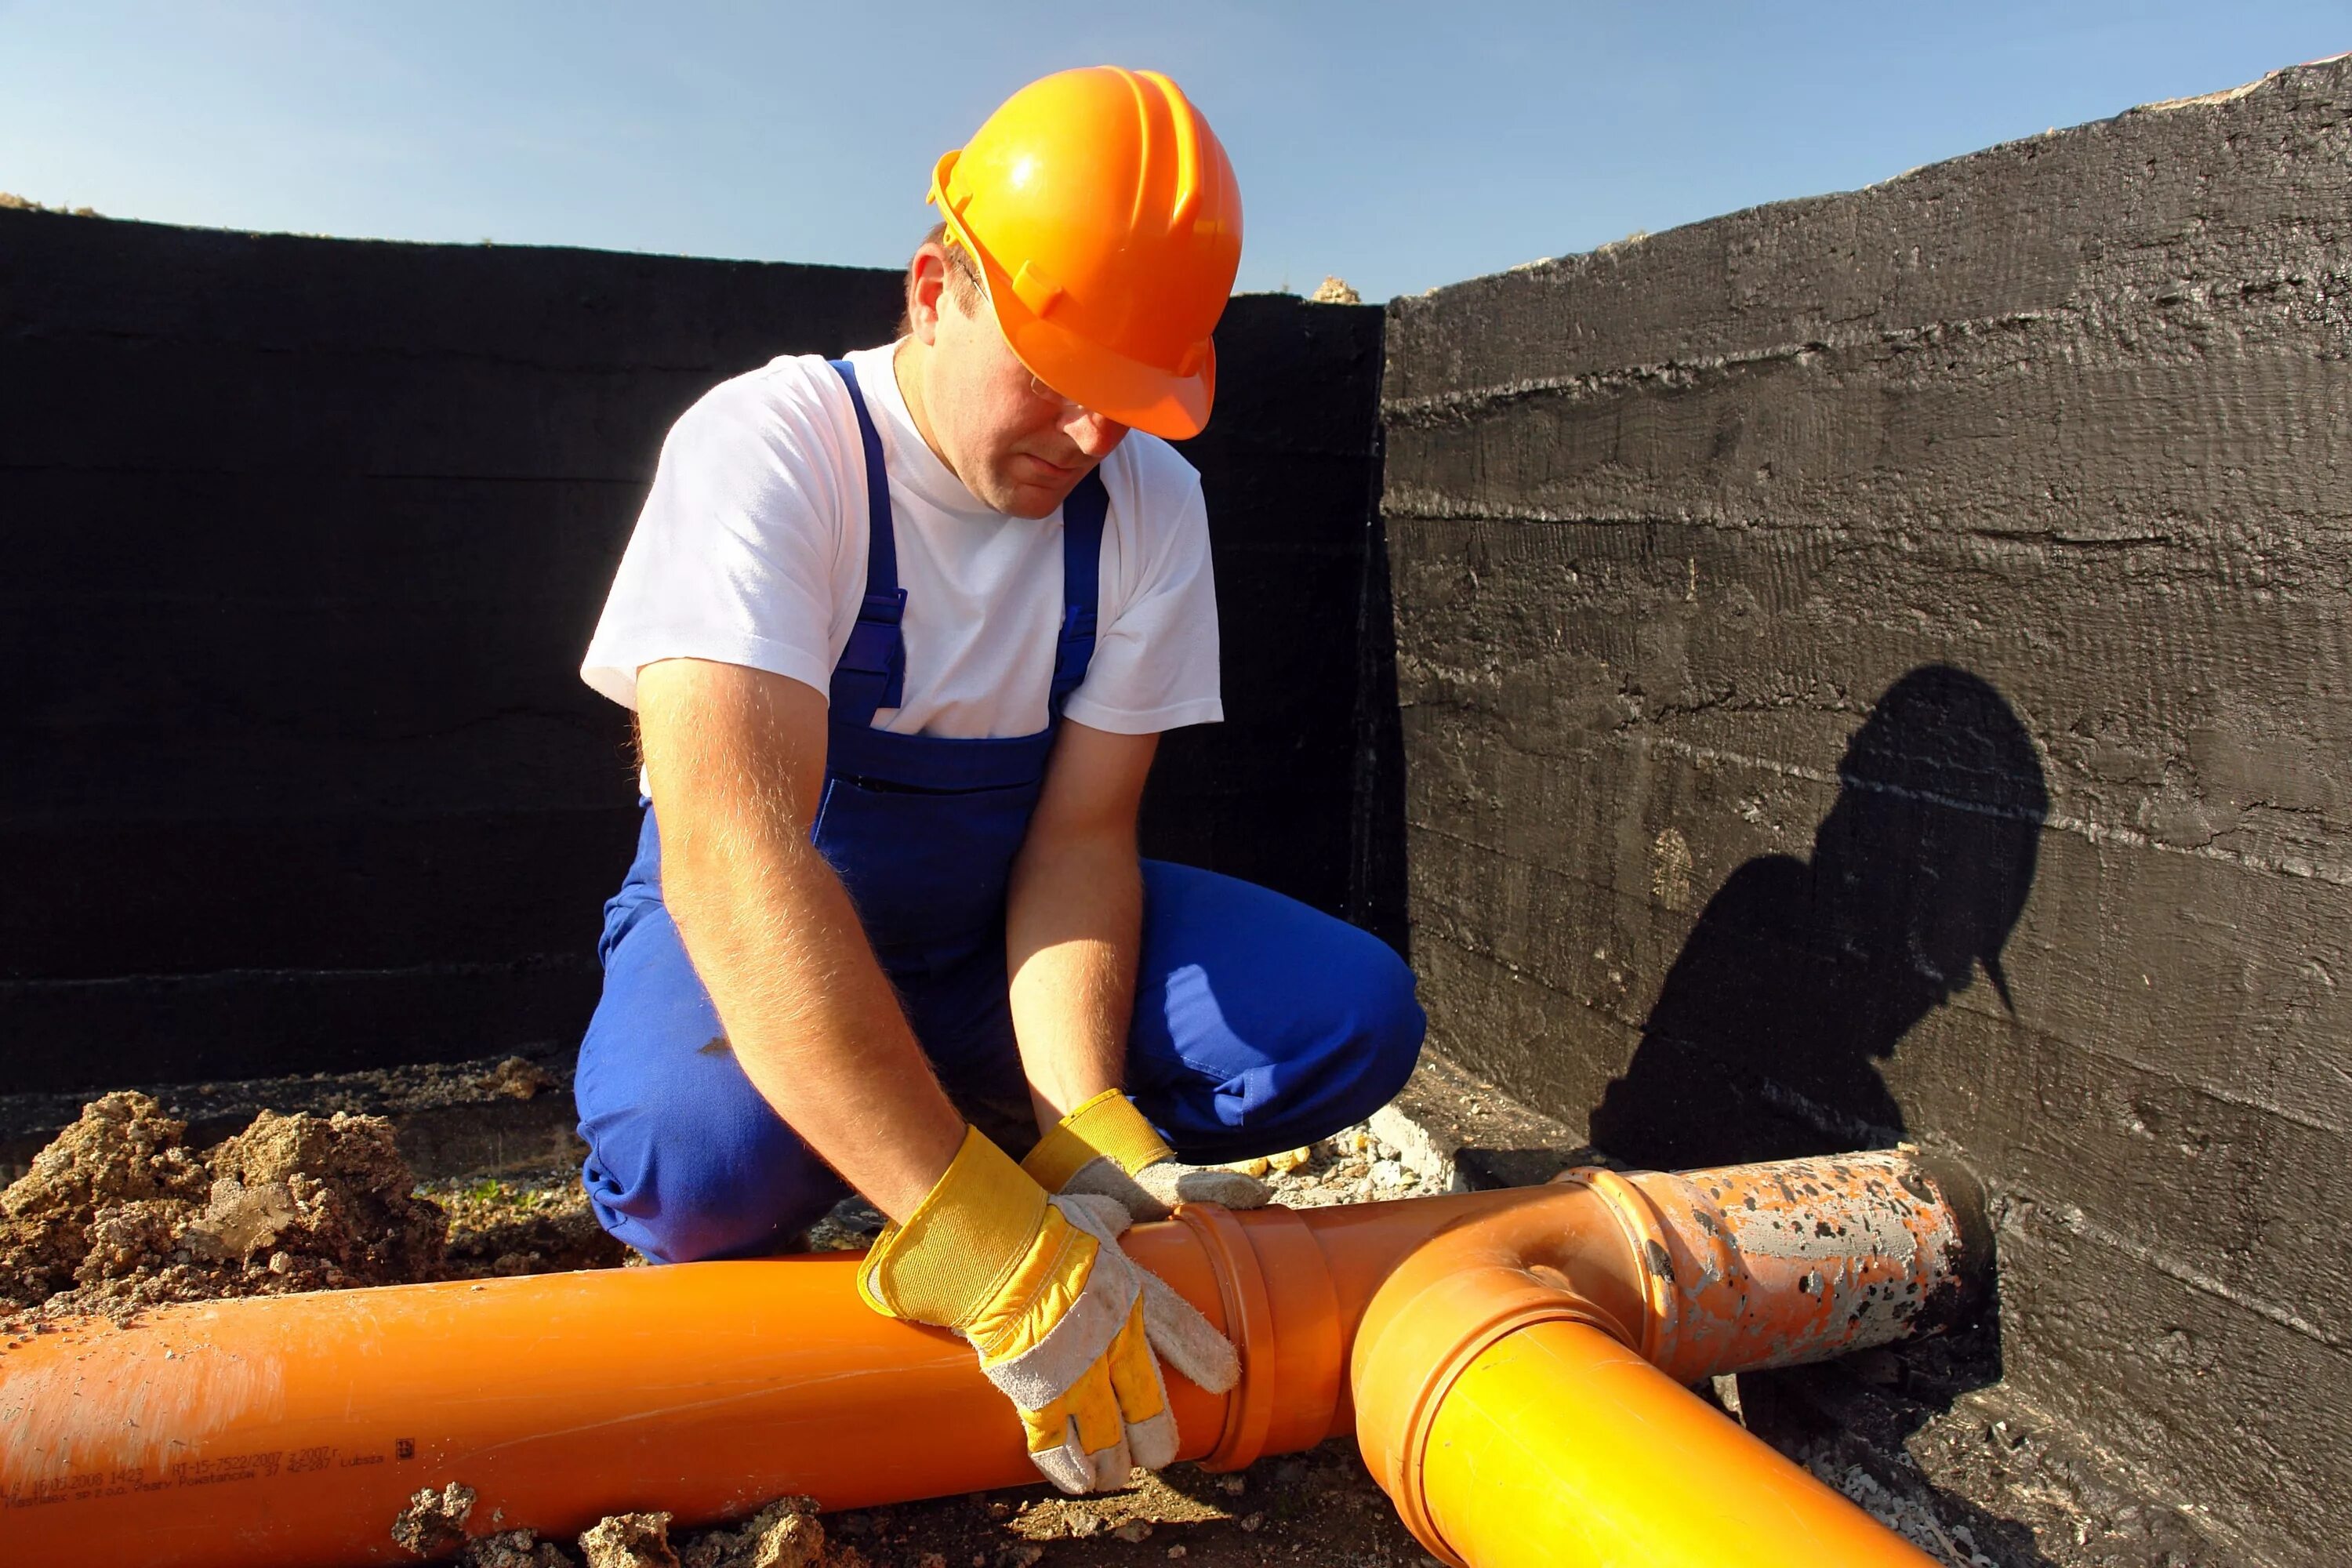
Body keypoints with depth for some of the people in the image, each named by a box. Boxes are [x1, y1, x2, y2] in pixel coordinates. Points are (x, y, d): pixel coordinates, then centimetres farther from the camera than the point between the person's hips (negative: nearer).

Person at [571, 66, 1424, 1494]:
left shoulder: (1150, 501, -9)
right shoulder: (769, 449, -24)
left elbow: (1079, 834, -12)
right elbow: (729, 845, -37)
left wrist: (1084, 1128, -31)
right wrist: (991, 1247, -45)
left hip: (997, 942, 4)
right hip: (751, 946, -3)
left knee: (1354, 1015, -17)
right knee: (701, 1154, -38)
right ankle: (734, 1269, -1)